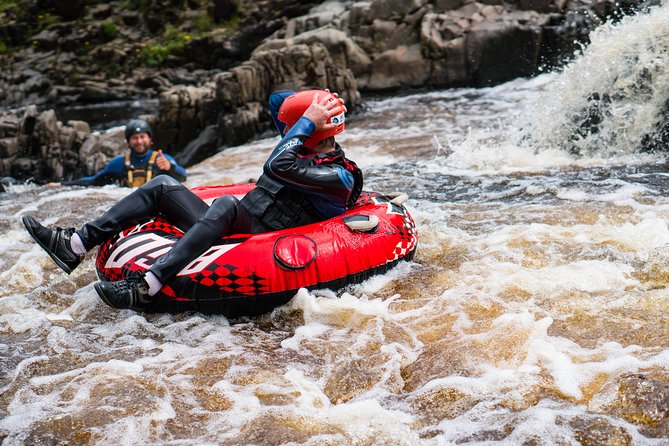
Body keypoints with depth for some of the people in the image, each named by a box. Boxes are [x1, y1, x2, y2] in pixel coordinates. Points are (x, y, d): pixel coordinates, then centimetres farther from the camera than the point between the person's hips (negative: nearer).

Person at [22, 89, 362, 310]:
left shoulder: (340, 177, -12)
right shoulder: (303, 148, 15)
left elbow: (278, 166, -28)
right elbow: (277, 100, 26)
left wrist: (309, 118, -20)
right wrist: (318, 99, 11)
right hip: (230, 230, 9)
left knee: (226, 204, -38)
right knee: (164, 185, -1)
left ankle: (145, 288, -45)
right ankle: (74, 246, -9)